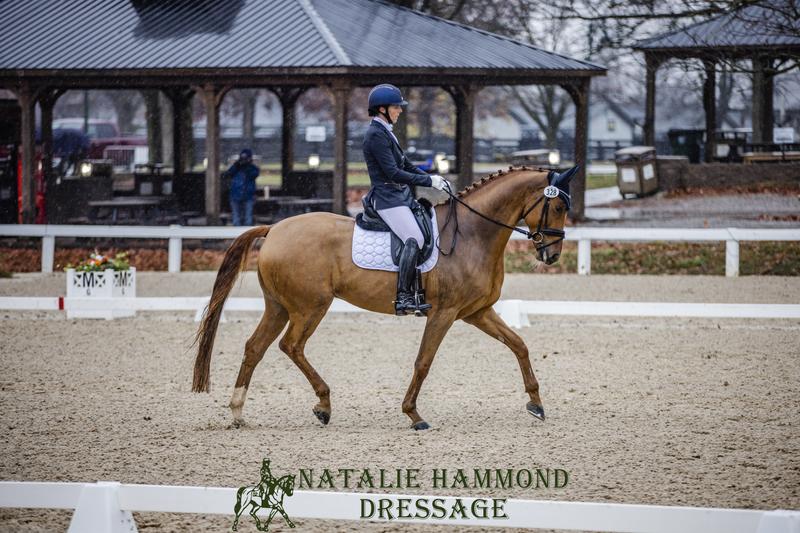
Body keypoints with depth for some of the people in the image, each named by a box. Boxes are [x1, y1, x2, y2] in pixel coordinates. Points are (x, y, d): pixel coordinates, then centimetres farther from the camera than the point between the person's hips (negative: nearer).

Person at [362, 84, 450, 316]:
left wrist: (432, 178, 9)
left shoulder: (385, 132, 19)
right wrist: (428, 181, -17)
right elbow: (393, 173, -20)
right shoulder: (376, 135, -13)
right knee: (414, 239, -25)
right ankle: (403, 298, -31)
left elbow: (406, 165, 23)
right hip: (388, 197, -11)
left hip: (401, 195, 11)